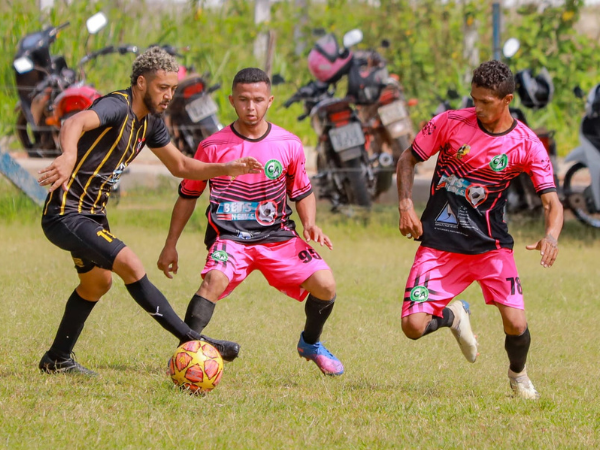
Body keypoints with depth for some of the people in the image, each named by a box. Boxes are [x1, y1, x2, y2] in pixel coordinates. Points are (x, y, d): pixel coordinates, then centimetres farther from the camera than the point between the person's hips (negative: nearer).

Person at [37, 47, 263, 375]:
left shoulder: (150, 122, 7)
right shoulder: (117, 107, -22)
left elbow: (180, 166, 19)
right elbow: (76, 123, -44)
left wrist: (229, 169, 5)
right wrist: (68, 156, -66)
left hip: (92, 214, 11)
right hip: (65, 213, -11)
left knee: (97, 282, 25)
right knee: (130, 266, -21)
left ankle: (57, 359, 41)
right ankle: (194, 342, -21)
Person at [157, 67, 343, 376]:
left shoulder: (288, 145, 2)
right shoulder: (213, 147, -3)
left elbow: (303, 193, 16)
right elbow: (188, 195, 8)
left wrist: (309, 224, -4)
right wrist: (170, 245, 7)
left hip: (278, 235, 3)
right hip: (229, 237, -3)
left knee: (325, 285, -12)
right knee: (214, 280, -34)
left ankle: (310, 343, 18)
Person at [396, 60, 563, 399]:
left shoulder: (527, 145, -8)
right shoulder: (450, 123, -6)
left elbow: (552, 202, -9)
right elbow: (408, 159, 7)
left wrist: (551, 237, -30)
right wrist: (406, 205, -8)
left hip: (490, 244, -1)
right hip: (439, 242, 1)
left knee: (516, 324, -18)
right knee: (413, 327, -12)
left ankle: (518, 374, 19)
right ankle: (454, 316, 26)